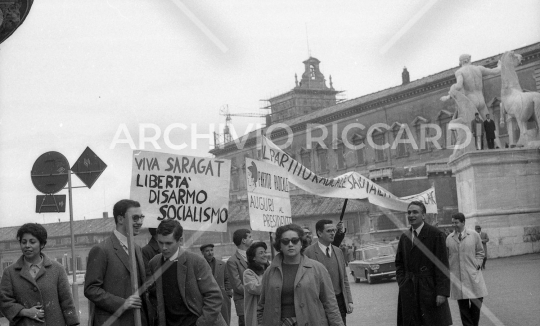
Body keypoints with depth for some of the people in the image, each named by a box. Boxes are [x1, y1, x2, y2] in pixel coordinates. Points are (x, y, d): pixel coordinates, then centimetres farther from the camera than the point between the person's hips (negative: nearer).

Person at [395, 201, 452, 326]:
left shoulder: (436, 234, -5)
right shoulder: (404, 237, 13)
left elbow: (443, 265, -8)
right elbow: (399, 263, 20)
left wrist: (442, 292, -13)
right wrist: (402, 283, 5)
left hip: (430, 290, -4)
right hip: (409, 293, 5)